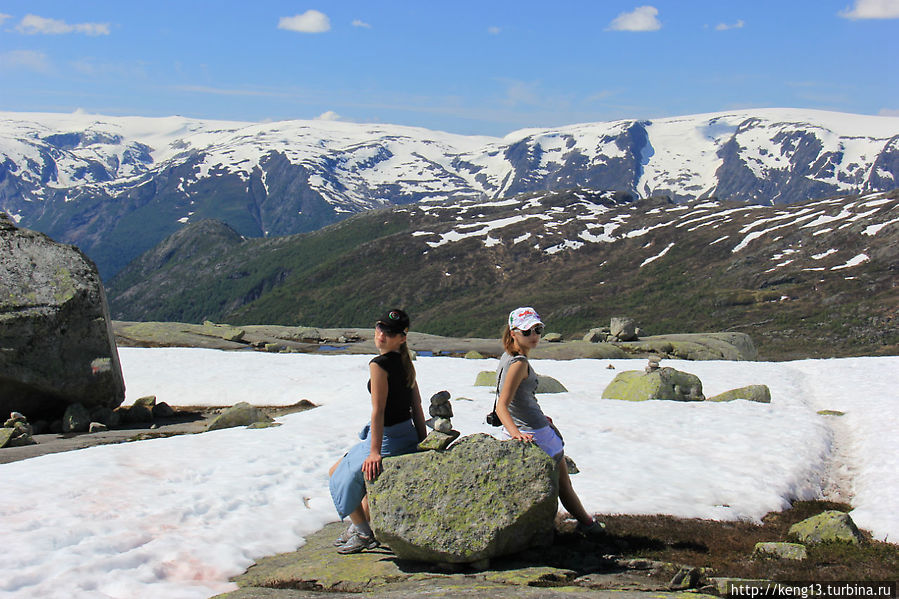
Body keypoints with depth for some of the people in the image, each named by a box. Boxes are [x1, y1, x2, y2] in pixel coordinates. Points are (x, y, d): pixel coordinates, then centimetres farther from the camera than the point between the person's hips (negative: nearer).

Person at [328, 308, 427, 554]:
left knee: (339, 474, 12)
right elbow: (417, 404, 8)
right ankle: (367, 524, 30)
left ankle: (364, 533, 15)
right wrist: (423, 442, 12)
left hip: (389, 438, -9)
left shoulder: (379, 364, -18)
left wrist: (374, 452, -22)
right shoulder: (405, 362, 6)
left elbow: (378, 411, -22)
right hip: (408, 436, 9)